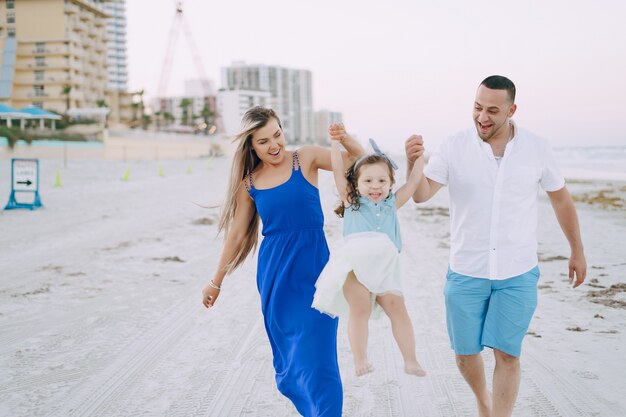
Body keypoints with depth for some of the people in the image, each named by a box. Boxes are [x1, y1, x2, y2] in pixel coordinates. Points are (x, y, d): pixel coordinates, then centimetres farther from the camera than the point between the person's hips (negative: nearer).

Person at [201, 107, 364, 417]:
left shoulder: (306, 158, -1)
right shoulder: (249, 183, 4)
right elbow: (236, 234, 11)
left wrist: (346, 140, -23)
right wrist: (216, 282, 17)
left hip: (313, 269, -3)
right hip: (274, 273, 3)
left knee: (317, 355, -9)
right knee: (287, 357, 11)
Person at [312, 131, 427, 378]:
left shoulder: (392, 204, 23)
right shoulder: (351, 201, 17)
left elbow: (413, 182, 23)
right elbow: (338, 171, 10)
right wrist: (335, 142, 6)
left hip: (384, 267, 3)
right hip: (354, 263, -2)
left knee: (397, 308, -7)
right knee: (359, 310, -12)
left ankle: (410, 360, -5)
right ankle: (360, 360, -11)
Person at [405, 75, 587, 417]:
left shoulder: (536, 149, -5)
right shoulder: (453, 148, -8)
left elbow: (561, 199, 9)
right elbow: (421, 195, -18)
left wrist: (577, 251, 14)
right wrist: (413, 162, -38)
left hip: (517, 274, 0)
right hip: (466, 272, 1)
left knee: (507, 354, -4)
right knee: (465, 354, 10)